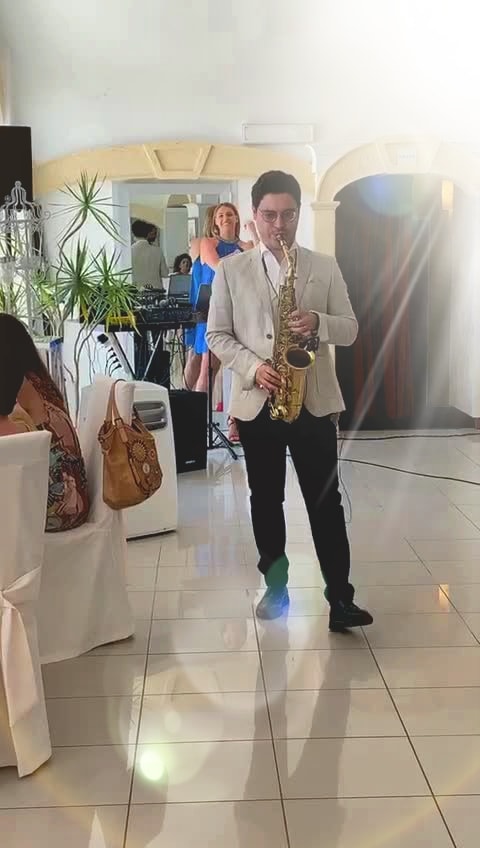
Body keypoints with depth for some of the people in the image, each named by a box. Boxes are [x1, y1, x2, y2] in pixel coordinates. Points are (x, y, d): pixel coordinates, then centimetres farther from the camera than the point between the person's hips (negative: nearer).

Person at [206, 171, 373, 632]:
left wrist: (318, 323, -17)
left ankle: (340, 597, 5)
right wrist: (253, 367, -15)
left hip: (314, 400, 0)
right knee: (265, 499, 11)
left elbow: (350, 329, 4)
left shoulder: (325, 267, 5)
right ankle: (276, 585, 25)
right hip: (256, 401, 1)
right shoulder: (230, 269, 3)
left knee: (325, 500, 0)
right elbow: (217, 335, 2)